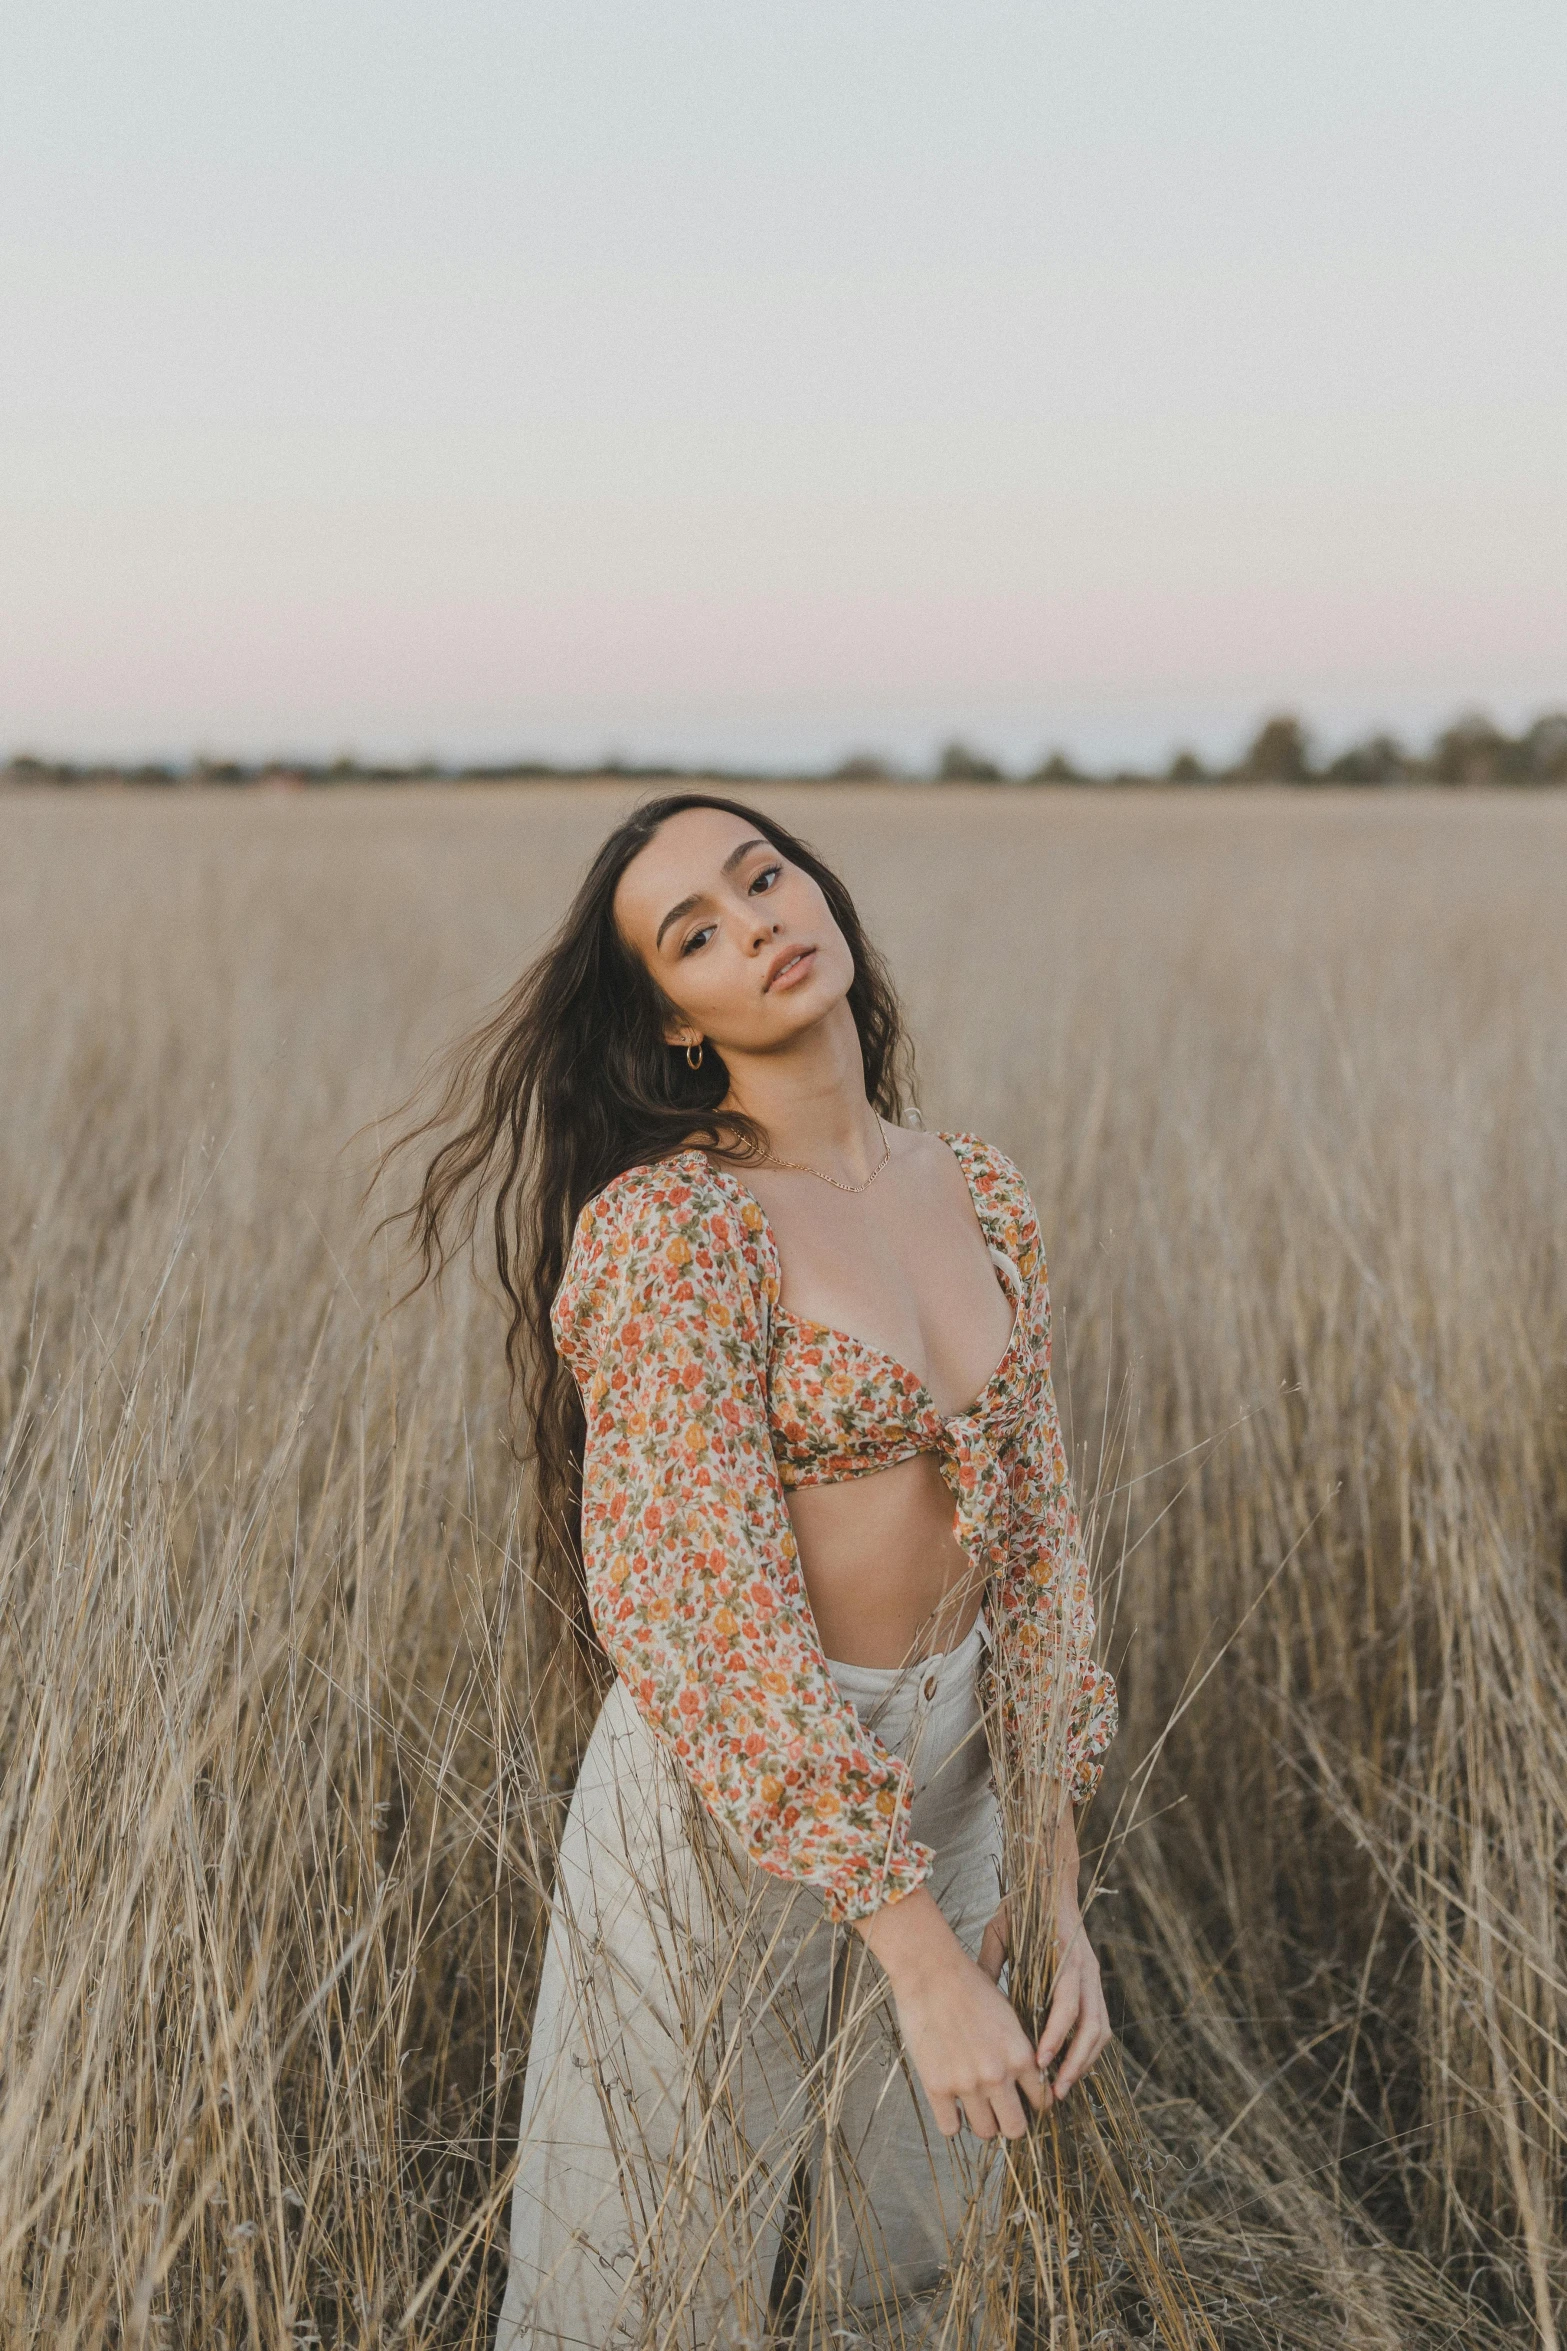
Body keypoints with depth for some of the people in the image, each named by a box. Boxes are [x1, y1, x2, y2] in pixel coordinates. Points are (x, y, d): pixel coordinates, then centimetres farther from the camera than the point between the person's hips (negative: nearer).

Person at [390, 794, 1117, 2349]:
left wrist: (1054, 1892, 4)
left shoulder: (981, 1198, 1)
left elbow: (1028, 1535, 6)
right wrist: (924, 1959, -23)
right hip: (728, 1803, -6)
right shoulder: (670, 1230, -20)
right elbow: (708, 1613, -24)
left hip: (943, 1790, 6)